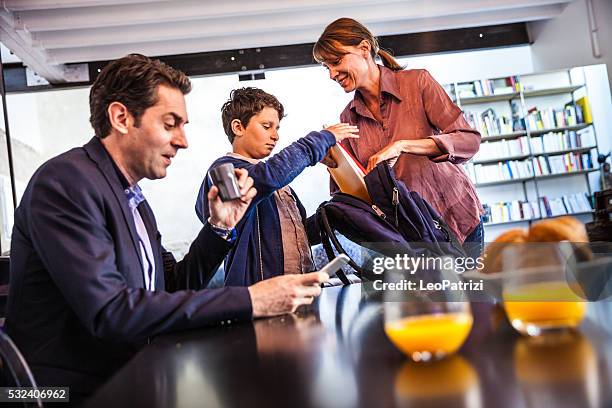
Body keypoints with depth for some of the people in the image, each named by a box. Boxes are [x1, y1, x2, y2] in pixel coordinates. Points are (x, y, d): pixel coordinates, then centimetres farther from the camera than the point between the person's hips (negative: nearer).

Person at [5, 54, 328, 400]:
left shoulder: (133, 199, 11)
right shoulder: (65, 181, -16)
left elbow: (174, 288, 13)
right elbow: (109, 312, -26)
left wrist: (220, 227, 0)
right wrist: (248, 301, -26)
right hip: (79, 389, -8)